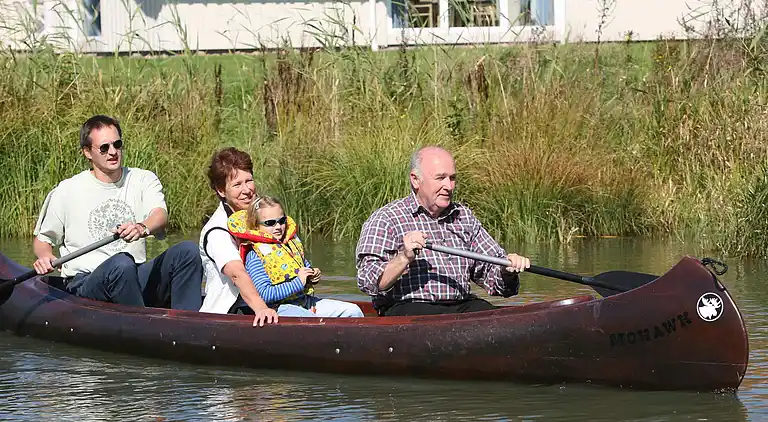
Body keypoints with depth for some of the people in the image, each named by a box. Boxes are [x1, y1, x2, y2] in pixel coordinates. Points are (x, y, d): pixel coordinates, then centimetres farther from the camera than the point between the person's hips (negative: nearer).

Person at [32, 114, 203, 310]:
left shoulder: (144, 180, 10)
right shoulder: (67, 191, 5)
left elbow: (161, 215, -11)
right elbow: (42, 239, 15)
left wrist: (142, 228, -35)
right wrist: (45, 257, -10)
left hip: (137, 280, 3)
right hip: (86, 285, -3)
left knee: (187, 251, -22)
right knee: (122, 263, -37)